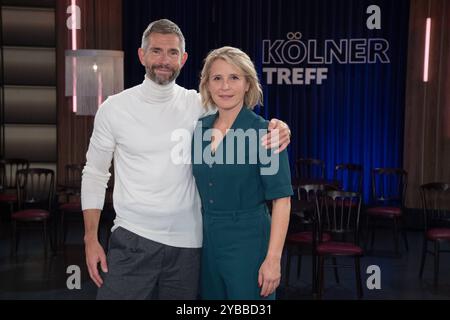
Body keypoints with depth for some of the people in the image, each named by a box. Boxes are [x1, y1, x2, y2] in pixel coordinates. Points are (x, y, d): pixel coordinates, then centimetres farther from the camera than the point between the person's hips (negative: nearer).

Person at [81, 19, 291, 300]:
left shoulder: (199, 105, 0)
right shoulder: (114, 108, -2)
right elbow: (95, 174, 5)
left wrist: (279, 126, -16)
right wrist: (91, 239, -1)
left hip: (187, 243, 2)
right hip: (132, 240, -1)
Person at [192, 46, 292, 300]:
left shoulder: (264, 131, -12)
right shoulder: (200, 128, 4)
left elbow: (281, 199, -14)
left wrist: (273, 259, -19)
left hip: (248, 241, -5)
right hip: (207, 240, 5)